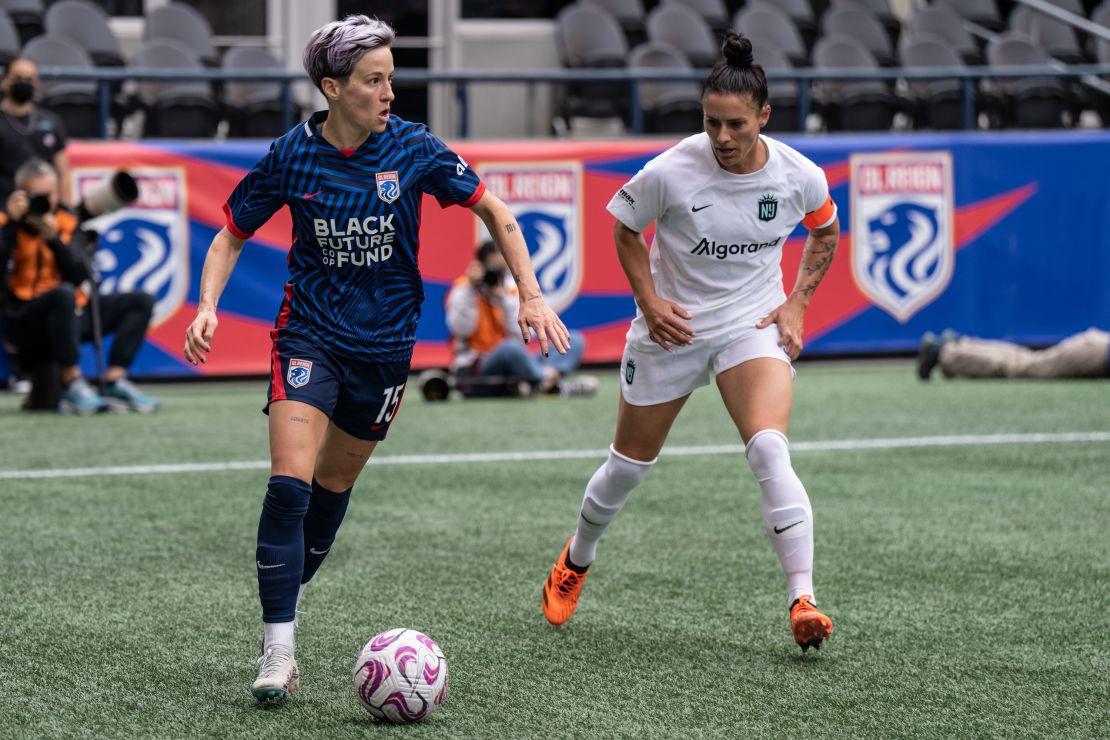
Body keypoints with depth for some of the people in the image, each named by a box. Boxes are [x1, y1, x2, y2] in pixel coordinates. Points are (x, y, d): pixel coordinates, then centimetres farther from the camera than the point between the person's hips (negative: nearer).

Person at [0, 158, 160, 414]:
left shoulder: (66, 222, 9)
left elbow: (80, 276, -3)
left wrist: (54, 239, -14)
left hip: (67, 316, 7)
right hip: (24, 323, -6)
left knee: (141, 301, -1)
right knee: (63, 293, -38)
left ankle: (115, 383, -16)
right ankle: (72, 385, -31)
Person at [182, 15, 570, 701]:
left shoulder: (412, 148, -8)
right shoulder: (292, 156, -8)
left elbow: (494, 211, 2)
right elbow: (232, 235, 4)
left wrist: (531, 297, -6)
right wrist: (207, 307, -12)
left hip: (386, 340, 2)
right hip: (310, 332, -2)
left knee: (335, 481, 12)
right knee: (290, 481, -17)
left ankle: (292, 589, 36)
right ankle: (278, 650, -15)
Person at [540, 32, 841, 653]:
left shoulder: (800, 176, -13)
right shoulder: (671, 171, -19)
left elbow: (825, 234, 9)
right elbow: (626, 228, 1)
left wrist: (797, 304, -1)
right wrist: (649, 299, -10)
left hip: (753, 327, 0)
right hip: (671, 329, 0)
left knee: (770, 450, -26)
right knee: (630, 464, 14)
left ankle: (803, 601, -28)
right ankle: (576, 560, 44)